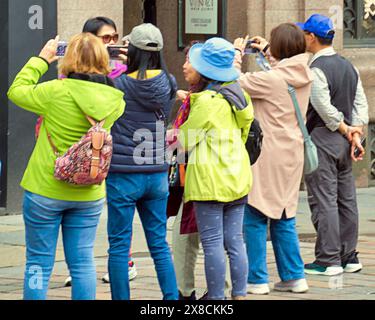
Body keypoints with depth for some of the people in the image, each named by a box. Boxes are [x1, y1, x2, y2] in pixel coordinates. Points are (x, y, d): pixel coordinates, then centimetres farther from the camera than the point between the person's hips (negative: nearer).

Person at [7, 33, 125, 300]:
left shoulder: (57, 92, -18)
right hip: (89, 195, 3)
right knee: (83, 262, 10)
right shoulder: (114, 101, -7)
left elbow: (16, 91, -3)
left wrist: (41, 60, 6)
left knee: (39, 262, 4)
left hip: (45, 190, -3)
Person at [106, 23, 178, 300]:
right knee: (160, 244, 12)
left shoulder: (119, 86, -14)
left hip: (123, 176, -4)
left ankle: (121, 298, 5)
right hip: (158, 174, 4)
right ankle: (172, 298, 12)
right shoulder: (169, 84, -1)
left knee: (119, 246, 4)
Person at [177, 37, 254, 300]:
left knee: (212, 243, -3)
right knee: (235, 240, 9)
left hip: (210, 180, -7)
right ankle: (239, 294, 11)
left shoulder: (206, 101, -15)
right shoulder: (239, 96, 8)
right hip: (238, 177, 7)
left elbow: (185, 140, -8)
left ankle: (217, 297, -1)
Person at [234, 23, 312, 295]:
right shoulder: (305, 77, 2)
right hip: (292, 156, 7)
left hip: (267, 157, -7)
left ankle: (257, 280, 3)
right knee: (284, 219, 16)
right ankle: (294, 276, 17)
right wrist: (266, 50, 32)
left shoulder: (271, 79, -19)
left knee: (255, 218, 2)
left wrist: (237, 52, 2)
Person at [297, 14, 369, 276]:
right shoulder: (348, 66, 11)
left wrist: (347, 132, -8)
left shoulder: (316, 70, -14)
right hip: (343, 143, 8)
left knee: (323, 200, -5)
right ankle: (349, 257, 15)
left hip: (322, 139, -8)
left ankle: (328, 260, -6)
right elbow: (361, 104, 7)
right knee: (346, 199, 11)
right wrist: (356, 133, 0)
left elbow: (325, 110, -20)